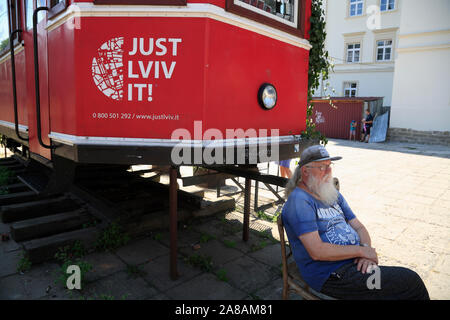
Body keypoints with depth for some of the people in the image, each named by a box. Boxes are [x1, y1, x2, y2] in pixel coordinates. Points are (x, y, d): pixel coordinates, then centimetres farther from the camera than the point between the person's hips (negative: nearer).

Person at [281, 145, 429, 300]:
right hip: (331, 274, -8)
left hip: (355, 263, 8)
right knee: (411, 281, -12)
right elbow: (317, 251, -22)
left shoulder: (333, 194, 14)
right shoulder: (299, 201, -15)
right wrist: (361, 250, -13)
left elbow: (359, 227, 14)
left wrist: (366, 252, -6)